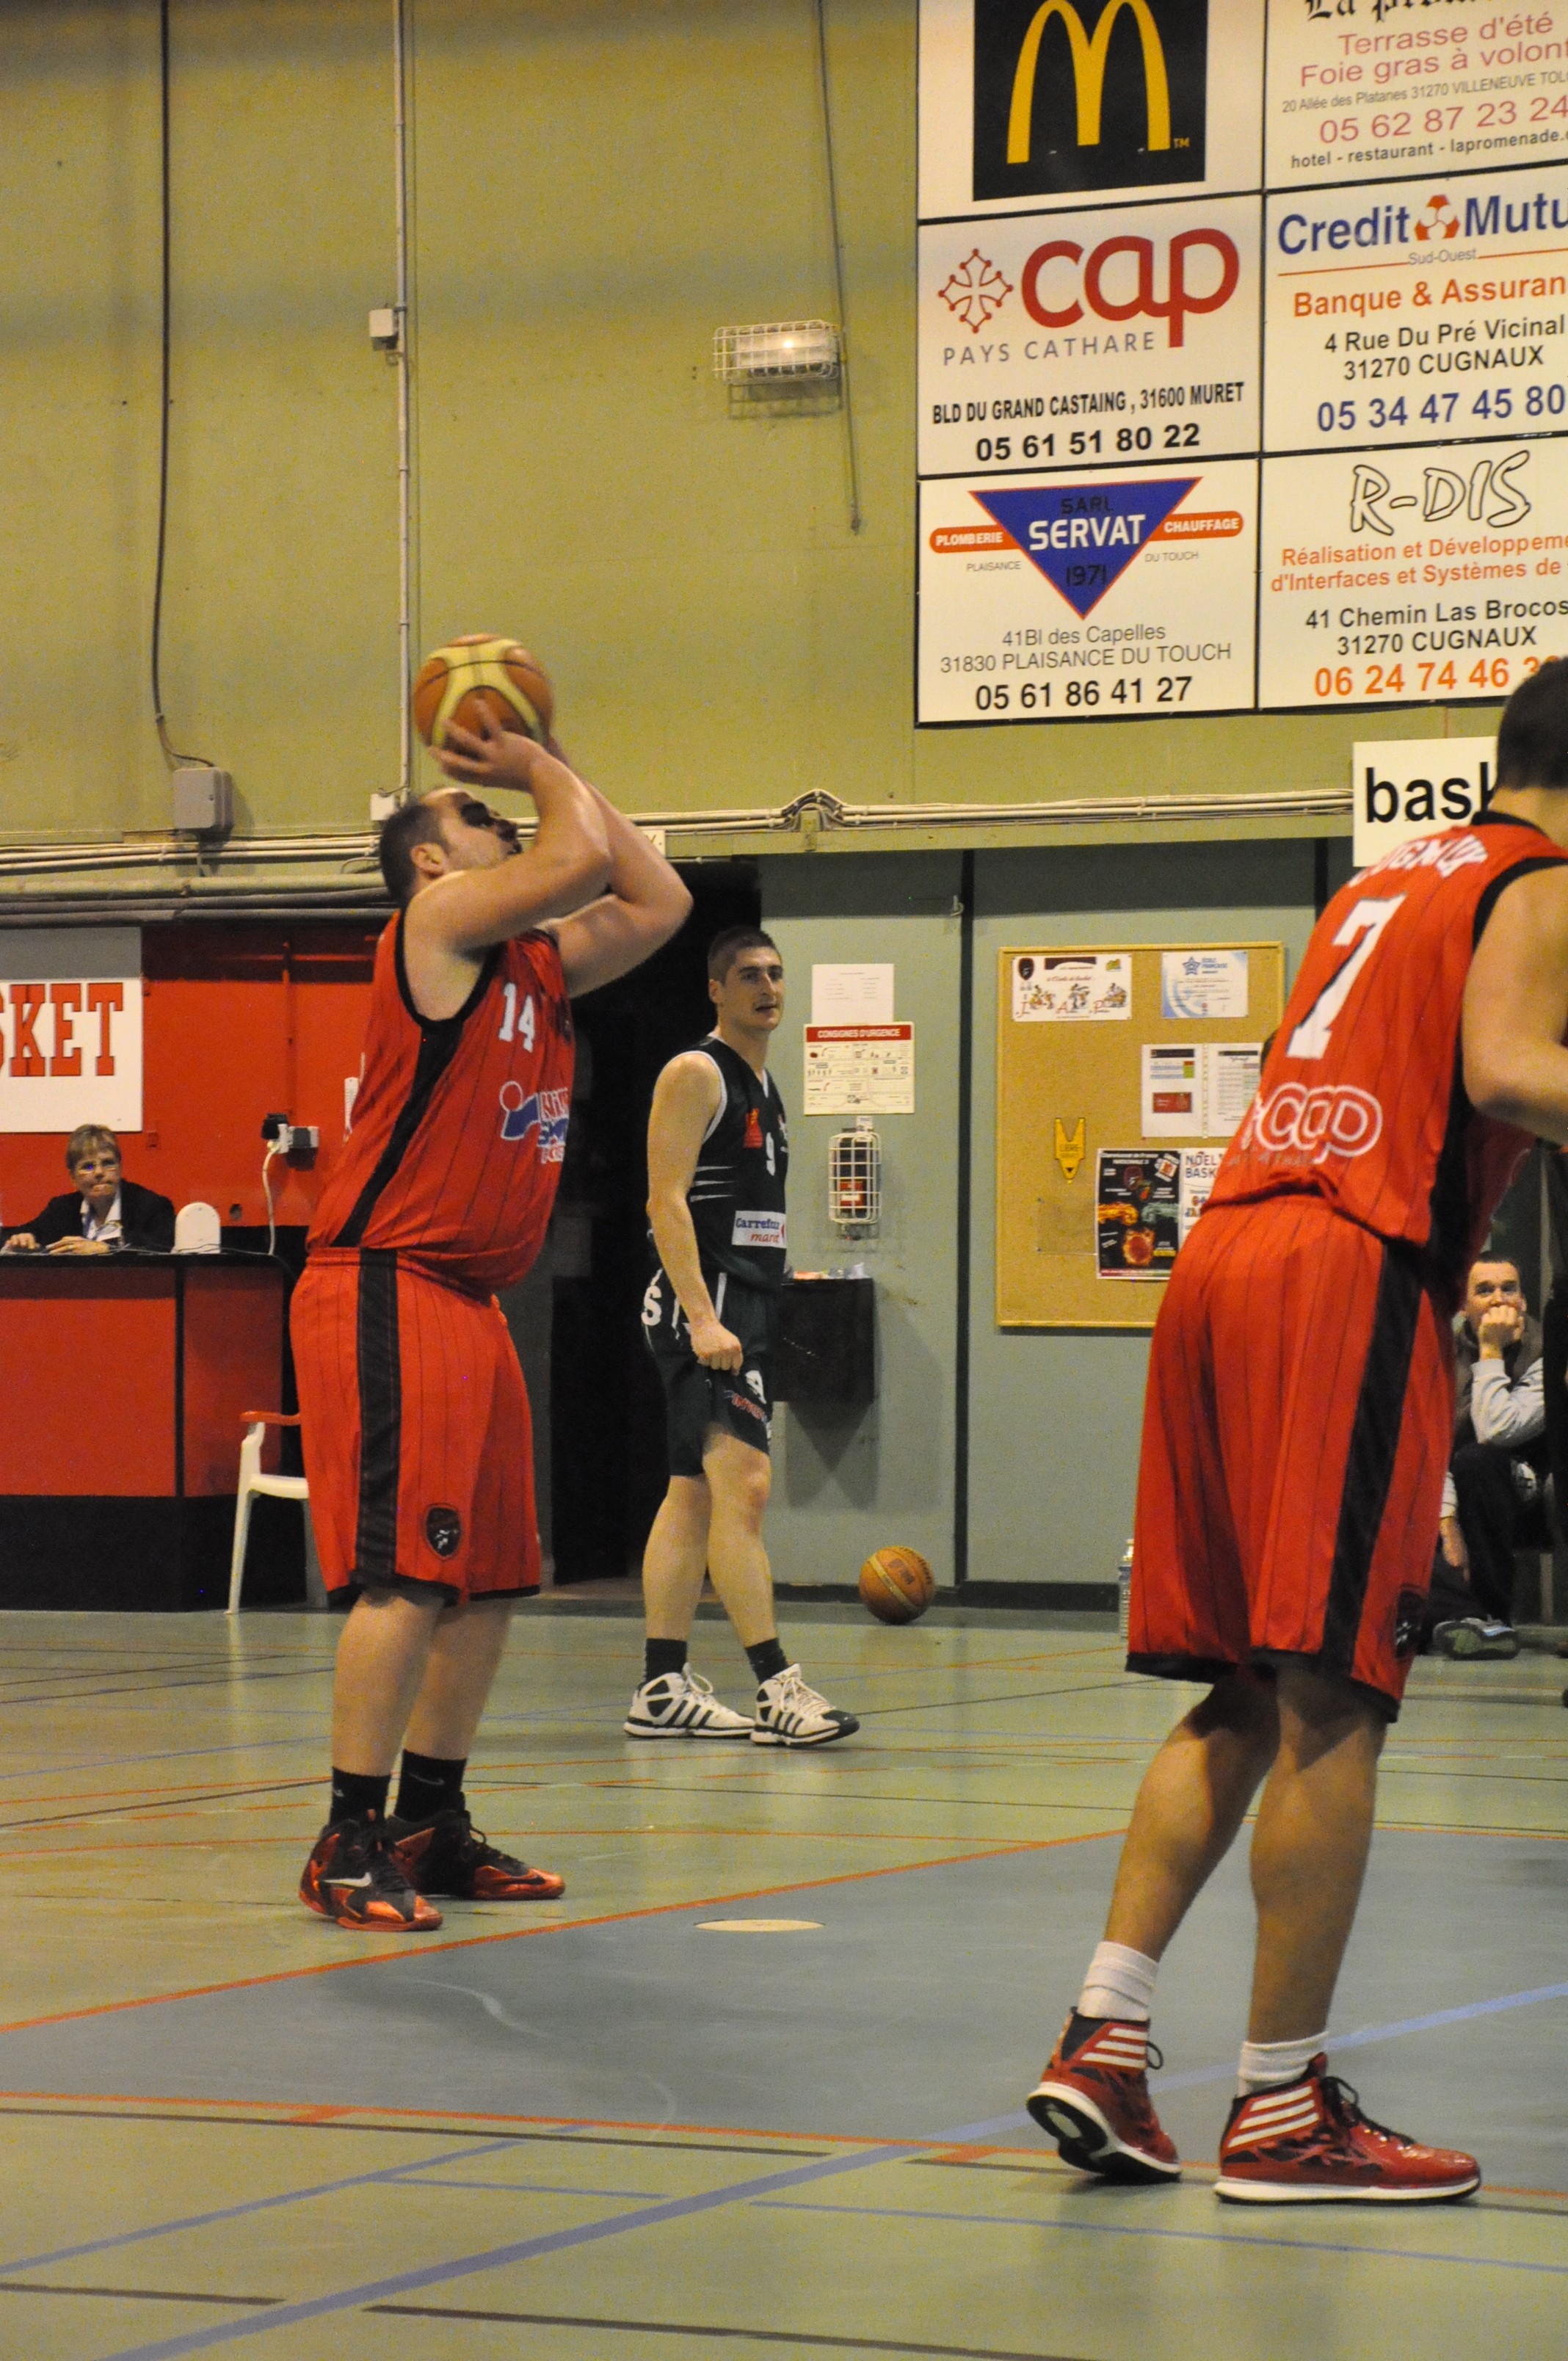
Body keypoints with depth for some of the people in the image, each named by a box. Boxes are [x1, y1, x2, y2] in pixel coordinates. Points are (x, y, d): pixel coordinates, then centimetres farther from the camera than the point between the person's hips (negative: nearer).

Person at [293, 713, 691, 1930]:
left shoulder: (539, 961, 19)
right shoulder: (441, 917, -6)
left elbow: (658, 899, 23)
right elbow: (582, 860, -16)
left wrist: (557, 772, 20)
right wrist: (541, 771, 2)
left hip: (470, 1301, 9)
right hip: (384, 1289, -9)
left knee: (491, 1577, 11)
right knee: (410, 1574, -13)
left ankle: (432, 1823, 20)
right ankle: (350, 1841, -9)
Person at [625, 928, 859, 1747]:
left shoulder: (763, 1086, 20)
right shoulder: (695, 1073, -8)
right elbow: (668, 1199, -16)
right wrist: (703, 1317, -24)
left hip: (743, 1310, 10)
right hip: (704, 1308, -10)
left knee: (693, 1496, 10)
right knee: (743, 1486, -16)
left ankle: (663, 1691, 13)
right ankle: (776, 1688, -21)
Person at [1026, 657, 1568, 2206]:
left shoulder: (1382, 885, 26)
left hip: (1225, 1249, 8)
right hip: (1352, 1276, -8)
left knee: (1247, 1699, 12)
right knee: (1332, 1703, -6)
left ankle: (1104, 2035, 4)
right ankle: (1281, 2107, -4)